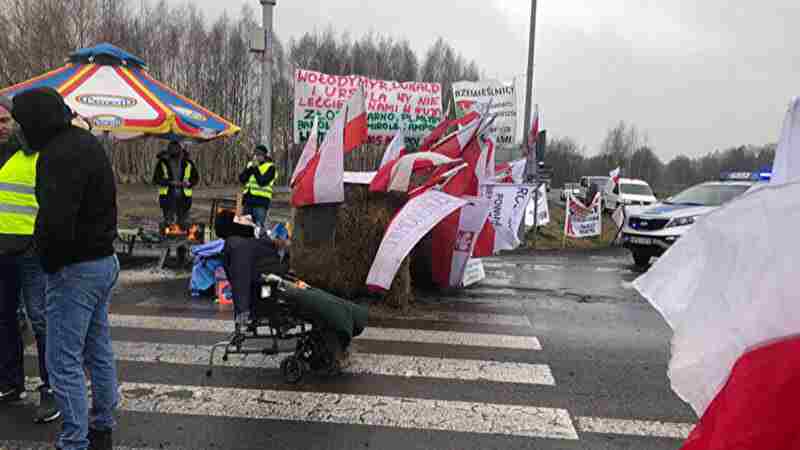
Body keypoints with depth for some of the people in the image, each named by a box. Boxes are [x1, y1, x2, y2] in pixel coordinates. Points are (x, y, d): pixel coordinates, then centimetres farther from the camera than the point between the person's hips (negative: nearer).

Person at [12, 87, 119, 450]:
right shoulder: (87, 142, 11)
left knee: (64, 362, 0)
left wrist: (48, 259, -14)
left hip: (75, 269, -10)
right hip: (105, 260, 10)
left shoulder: (59, 154, -21)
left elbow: (56, 220, -31)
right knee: (99, 352, 18)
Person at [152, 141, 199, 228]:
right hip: (168, 196, -1)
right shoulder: (162, 163, -1)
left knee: (184, 223, 3)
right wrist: (170, 182, -19)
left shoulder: (188, 163, 3)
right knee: (169, 222, -5)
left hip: (184, 196, 2)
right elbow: (156, 180, -4)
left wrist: (188, 183, -12)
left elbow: (196, 178, 10)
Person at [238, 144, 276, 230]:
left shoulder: (270, 167, -1)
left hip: (261, 201, -6)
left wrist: (256, 168, -13)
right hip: (248, 199, 6)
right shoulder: (250, 164, 17)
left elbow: (262, 182, -15)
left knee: (259, 226, -11)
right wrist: (250, 168, -6)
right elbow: (242, 179, 4)